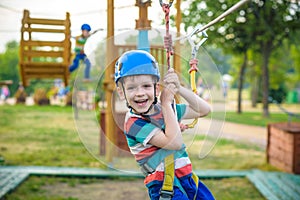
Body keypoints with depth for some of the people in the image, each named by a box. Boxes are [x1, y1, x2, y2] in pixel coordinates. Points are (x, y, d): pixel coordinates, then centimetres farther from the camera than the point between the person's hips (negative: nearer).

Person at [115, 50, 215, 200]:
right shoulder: (133, 123, -16)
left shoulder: (165, 108, 5)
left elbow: (204, 110, 8)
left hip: (186, 177, 7)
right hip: (164, 186, -7)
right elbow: (175, 142, -23)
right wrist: (167, 102, -15)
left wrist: (178, 89, -4)